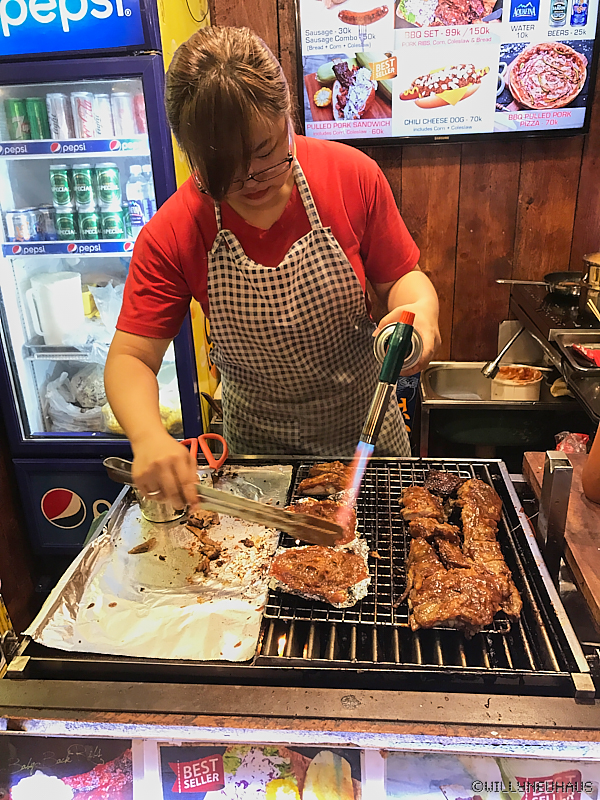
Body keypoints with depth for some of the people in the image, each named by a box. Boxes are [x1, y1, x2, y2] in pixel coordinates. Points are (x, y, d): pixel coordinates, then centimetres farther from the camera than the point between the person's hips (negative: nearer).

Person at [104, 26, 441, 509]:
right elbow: (130, 357, -17)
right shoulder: (172, 234, -19)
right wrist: (148, 436, -37)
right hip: (257, 446, -1)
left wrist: (420, 306, -29)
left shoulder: (352, 176, -18)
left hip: (366, 428, 2)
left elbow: (400, 276, -5)